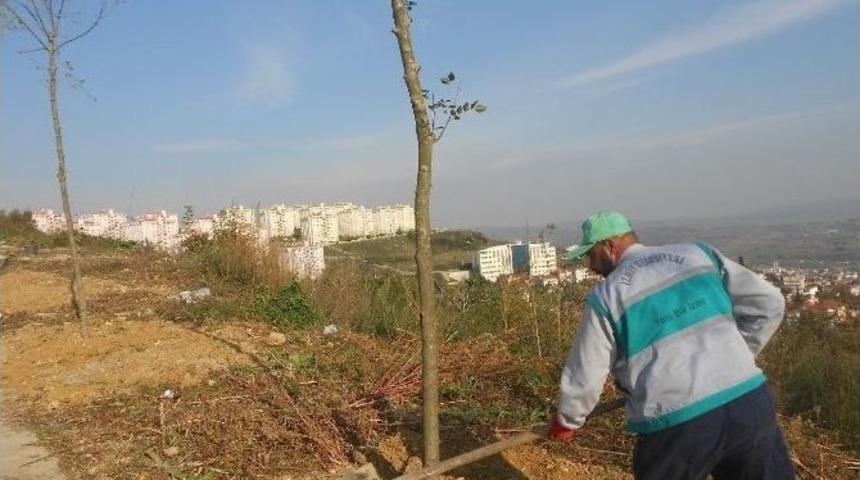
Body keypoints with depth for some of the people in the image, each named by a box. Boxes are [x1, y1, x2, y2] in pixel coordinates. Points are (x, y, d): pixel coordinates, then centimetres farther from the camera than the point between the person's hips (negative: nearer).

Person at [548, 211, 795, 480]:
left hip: (675, 425, -2)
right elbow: (768, 304, 10)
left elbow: (584, 377, 7)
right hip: (748, 402, 3)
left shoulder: (606, 295, 2)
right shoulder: (697, 253, 11)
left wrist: (567, 422, 25)